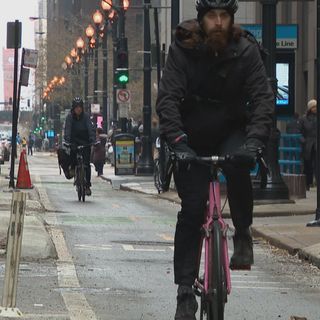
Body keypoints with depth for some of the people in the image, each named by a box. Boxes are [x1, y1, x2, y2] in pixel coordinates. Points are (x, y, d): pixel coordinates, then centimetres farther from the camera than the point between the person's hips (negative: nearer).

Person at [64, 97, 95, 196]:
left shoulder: (86, 116, -6)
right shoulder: (70, 117, -5)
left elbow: (90, 128, -14)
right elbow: (67, 129, -15)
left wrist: (93, 140, -29)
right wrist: (67, 141, -30)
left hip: (85, 143, -1)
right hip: (74, 142, 1)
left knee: (86, 164, -10)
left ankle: (87, 185, -9)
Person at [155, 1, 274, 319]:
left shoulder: (246, 50, -13)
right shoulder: (183, 48, -15)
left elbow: (263, 97, -19)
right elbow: (167, 98, -22)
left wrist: (255, 139, -36)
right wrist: (177, 141, -38)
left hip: (231, 131, 0)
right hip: (192, 137, 0)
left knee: (237, 166, -34)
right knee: (192, 210, -8)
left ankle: (243, 235, -11)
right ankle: (185, 291, -3)